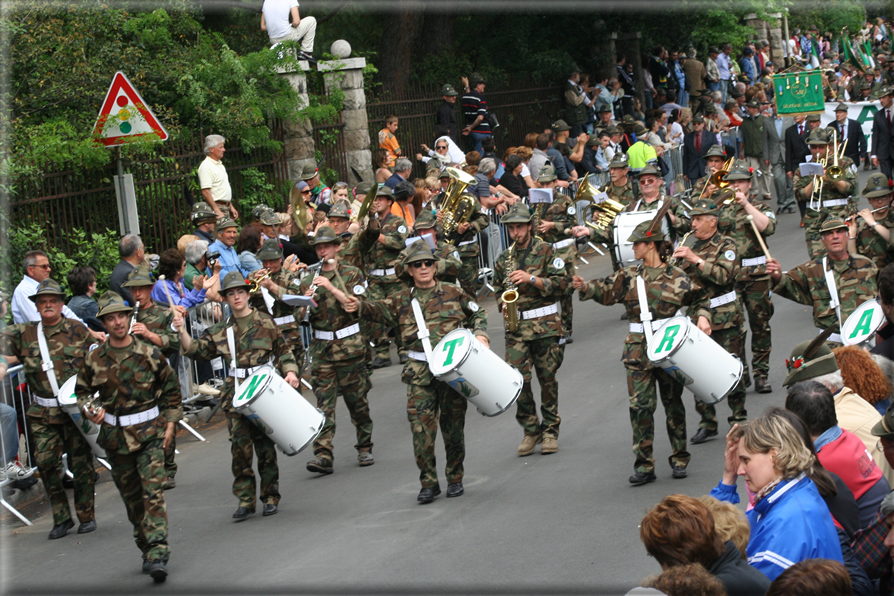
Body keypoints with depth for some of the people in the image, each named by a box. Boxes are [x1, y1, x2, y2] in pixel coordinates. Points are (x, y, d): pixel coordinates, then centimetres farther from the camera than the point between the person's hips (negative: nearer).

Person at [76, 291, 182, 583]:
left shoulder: (149, 354, -3)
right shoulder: (94, 360, 0)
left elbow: (171, 388, 9)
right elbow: (82, 391, 14)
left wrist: (170, 423, 3)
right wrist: (90, 409, -7)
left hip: (150, 432, -3)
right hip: (116, 437, 3)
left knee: (153, 492, -14)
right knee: (131, 497, 11)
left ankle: (158, 555, -19)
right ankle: (146, 549, 25)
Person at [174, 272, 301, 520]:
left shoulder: (265, 322, 4)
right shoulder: (222, 330, 10)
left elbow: (283, 351, 7)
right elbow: (196, 350, 5)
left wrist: (290, 371, -9)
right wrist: (182, 331, -10)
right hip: (236, 391, 2)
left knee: (264, 444, 0)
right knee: (239, 445, -4)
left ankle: (270, 497, 11)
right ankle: (245, 500, 3)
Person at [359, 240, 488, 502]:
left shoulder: (452, 293, 7)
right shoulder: (402, 299, 9)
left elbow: (478, 314, 17)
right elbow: (376, 309, -4)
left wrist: (480, 335, 0)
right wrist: (355, 304, -22)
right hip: (421, 373, 0)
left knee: (453, 425, 6)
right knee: (421, 425, -8)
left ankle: (455, 478, 21)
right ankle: (428, 483, 2)